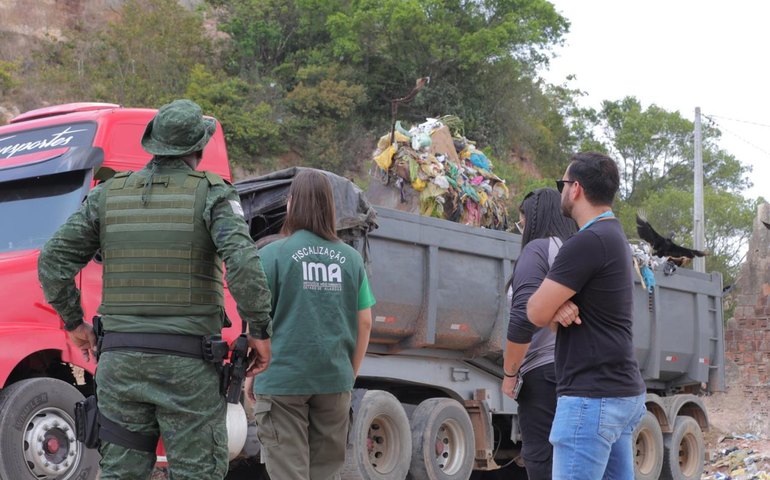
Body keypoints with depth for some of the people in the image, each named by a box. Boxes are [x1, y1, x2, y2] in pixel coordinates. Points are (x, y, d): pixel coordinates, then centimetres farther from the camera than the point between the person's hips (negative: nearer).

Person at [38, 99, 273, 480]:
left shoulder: (108, 195, 7)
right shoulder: (212, 195, -4)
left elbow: (53, 261, 6)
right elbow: (243, 264, -19)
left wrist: (73, 322, 18)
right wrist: (260, 331, -8)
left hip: (120, 360, 4)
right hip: (188, 364, -4)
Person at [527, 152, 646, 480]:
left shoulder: (588, 242, -16)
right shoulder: (614, 236, 16)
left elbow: (536, 313, -15)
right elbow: (551, 311, 15)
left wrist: (553, 307, 7)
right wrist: (559, 308, -8)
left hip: (592, 397, -10)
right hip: (622, 391, 10)